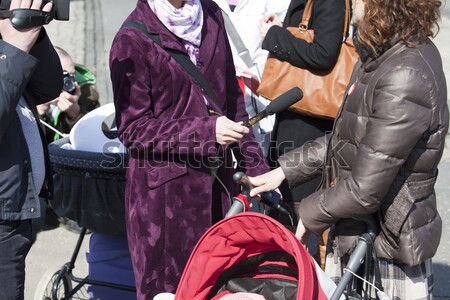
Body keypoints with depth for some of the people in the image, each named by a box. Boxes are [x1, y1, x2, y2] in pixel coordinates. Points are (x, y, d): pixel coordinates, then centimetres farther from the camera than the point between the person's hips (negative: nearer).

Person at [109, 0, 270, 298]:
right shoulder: (133, 40, -9)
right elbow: (132, 128, -10)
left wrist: (256, 166, 12)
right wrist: (206, 130, -20)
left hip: (217, 179, 5)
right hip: (165, 185, -5)